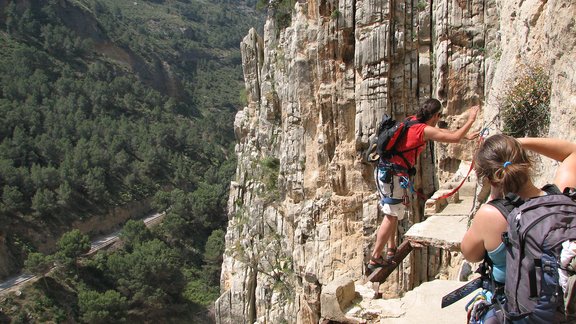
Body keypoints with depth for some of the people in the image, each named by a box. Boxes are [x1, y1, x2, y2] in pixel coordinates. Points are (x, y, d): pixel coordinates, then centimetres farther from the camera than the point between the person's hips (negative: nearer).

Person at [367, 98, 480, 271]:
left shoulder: (414, 122, 13)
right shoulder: (425, 130, -13)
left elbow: (442, 131, 26)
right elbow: (454, 138, -11)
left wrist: (465, 136, 32)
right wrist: (470, 120, 2)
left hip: (384, 170, 9)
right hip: (393, 174, -9)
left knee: (392, 213, 20)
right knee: (391, 215, -4)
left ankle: (391, 250, 28)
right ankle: (375, 259, -2)